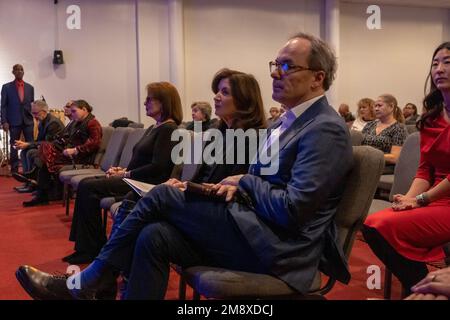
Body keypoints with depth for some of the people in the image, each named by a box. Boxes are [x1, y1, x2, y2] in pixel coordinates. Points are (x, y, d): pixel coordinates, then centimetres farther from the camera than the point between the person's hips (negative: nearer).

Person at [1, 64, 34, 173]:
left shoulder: (30, 87, 10)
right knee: (14, 147, 4)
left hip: (28, 121, 2)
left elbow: (32, 104, 12)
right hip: (14, 121, -1)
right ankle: (14, 170, 10)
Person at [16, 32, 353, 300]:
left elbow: (291, 211, -23)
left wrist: (245, 181, -7)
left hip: (278, 247, -8)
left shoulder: (326, 129, -14)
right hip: (259, 232, 9)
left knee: (163, 195, -11)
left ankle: (89, 281, 7)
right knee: (155, 236, -10)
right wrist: (238, 187, 0)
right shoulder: (288, 121, 17)